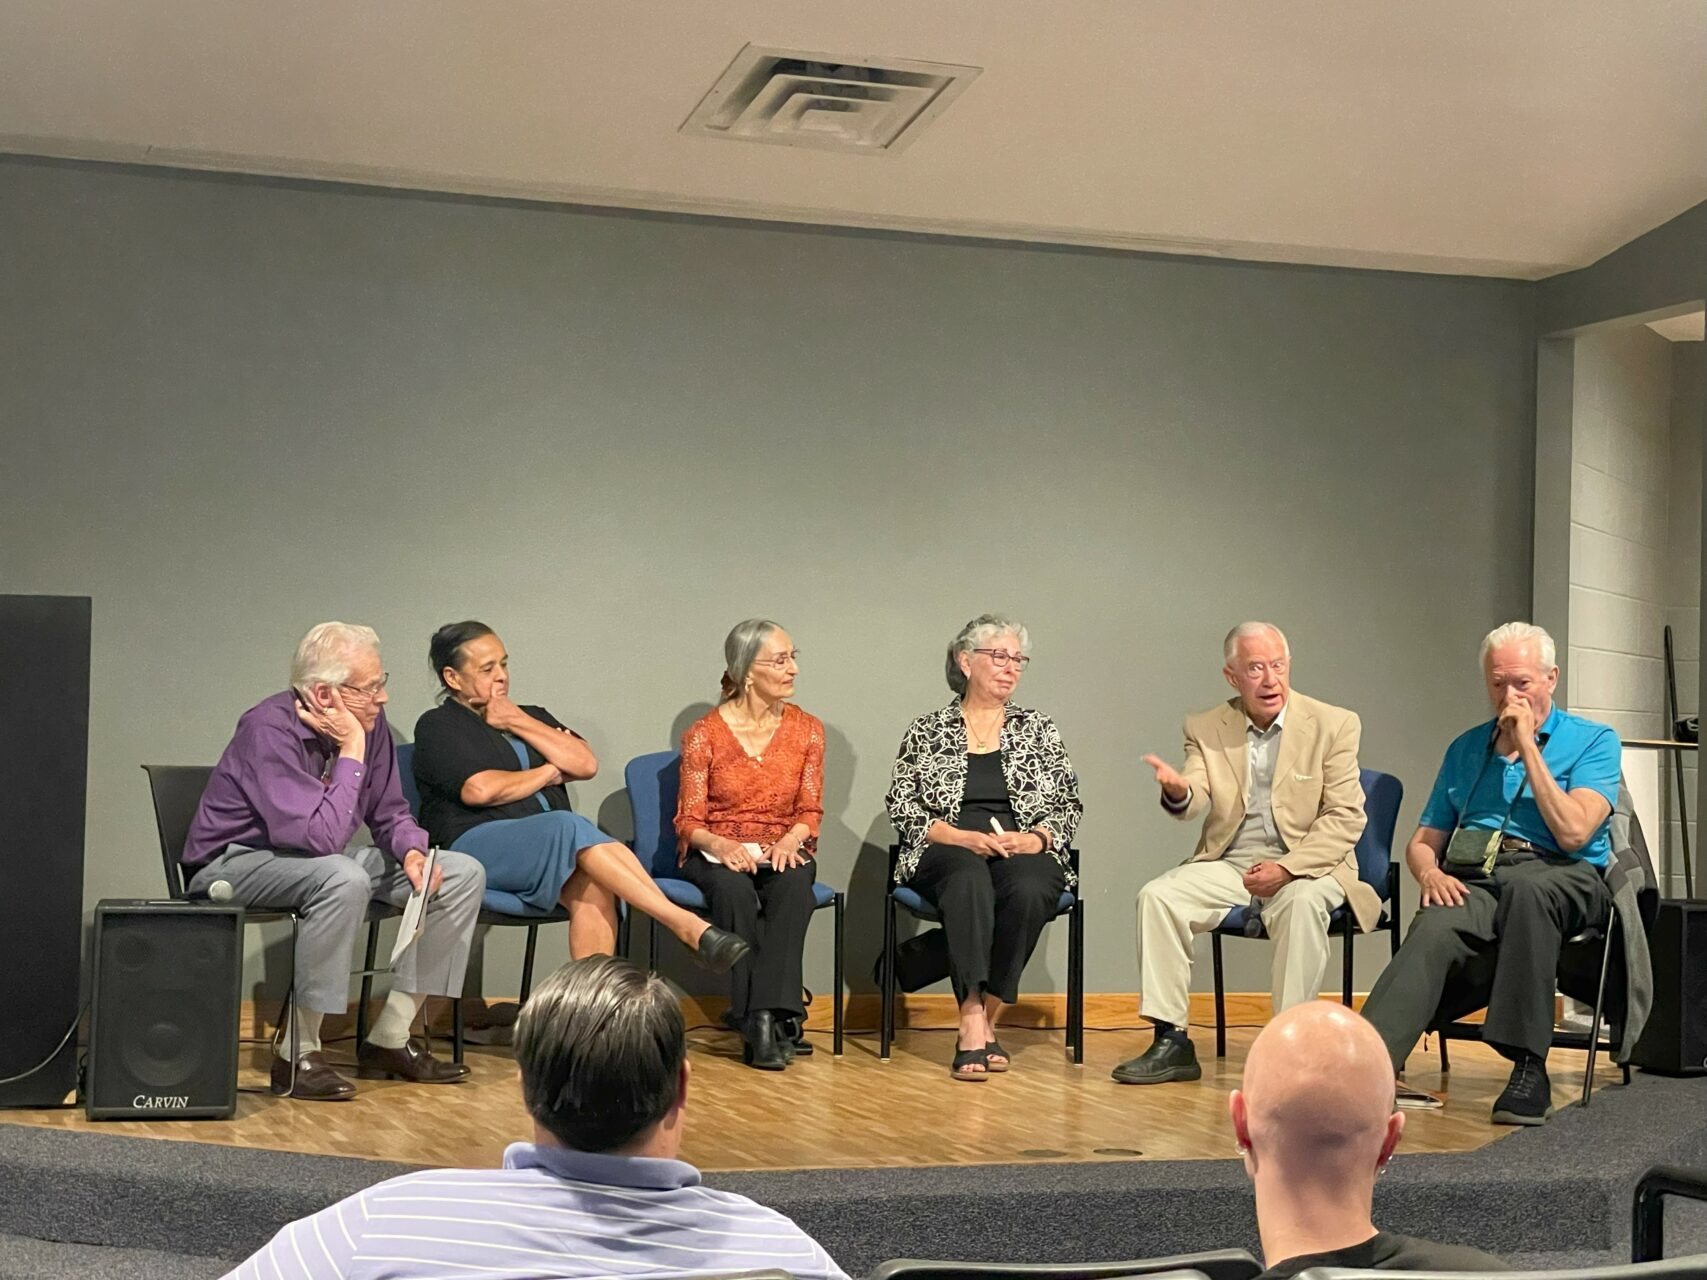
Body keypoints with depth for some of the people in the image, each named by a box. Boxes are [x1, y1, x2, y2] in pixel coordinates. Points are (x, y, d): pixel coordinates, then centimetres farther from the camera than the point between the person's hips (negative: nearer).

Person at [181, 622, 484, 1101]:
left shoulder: (368, 724, -5)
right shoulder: (270, 730, -26)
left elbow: (389, 813, 7)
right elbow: (322, 837, -34)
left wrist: (412, 850, -14)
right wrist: (351, 754, -27)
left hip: (318, 862, 8)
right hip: (236, 864, -8)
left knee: (462, 874, -3)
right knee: (344, 879, -39)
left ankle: (389, 1038, -2)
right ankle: (298, 1053, -27)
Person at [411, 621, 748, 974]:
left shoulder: (530, 717, 27)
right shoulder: (436, 727, 10)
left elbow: (586, 764, 9)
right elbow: (479, 790, -9)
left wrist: (519, 723, 5)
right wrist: (550, 773, 5)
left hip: (554, 844, 5)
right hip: (478, 844, -5)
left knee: (591, 885, -32)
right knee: (570, 828, -34)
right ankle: (688, 926, -41)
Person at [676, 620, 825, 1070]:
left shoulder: (807, 729, 6)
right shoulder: (704, 734, -2)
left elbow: (810, 811, 5)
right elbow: (689, 821, -3)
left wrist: (790, 840, -18)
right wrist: (720, 845, -25)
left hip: (782, 851, 2)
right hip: (717, 853, -2)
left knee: (795, 884, -35)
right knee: (734, 890, -37)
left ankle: (766, 1018, -39)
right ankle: (767, 1023, -36)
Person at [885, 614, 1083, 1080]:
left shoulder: (1039, 731, 18)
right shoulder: (927, 732, 12)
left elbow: (1068, 805, 13)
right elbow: (903, 808, 4)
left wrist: (1035, 838, -8)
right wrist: (965, 837, -12)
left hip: (1025, 854, 2)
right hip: (949, 855, -1)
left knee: (1029, 890, -36)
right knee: (970, 881, -39)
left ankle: (988, 1018, -25)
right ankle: (973, 1023, -42)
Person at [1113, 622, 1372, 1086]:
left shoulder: (1334, 725, -1)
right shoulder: (1206, 729, 7)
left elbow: (1345, 818, -6)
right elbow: (1194, 804, -7)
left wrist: (1287, 867, -20)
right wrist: (1178, 792, -34)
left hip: (1305, 865, -3)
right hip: (1227, 864, 3)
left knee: (1303, 902, -36)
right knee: (1157, 896, -21)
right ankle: (1171, 1042, -17)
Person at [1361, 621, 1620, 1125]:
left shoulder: (1593, 742, 10)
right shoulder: (1467, 748, 25)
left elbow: (1573, 832, -8)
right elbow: (1423, 840, 23)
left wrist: (1527, 746, -4)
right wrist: (1430, 872, -2)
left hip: (1559, 880, -3)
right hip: (1471, 881, 3)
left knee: (1525, 887, -41)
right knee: (1434, 932, -33)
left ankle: (1528, 1069, -35)